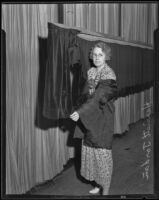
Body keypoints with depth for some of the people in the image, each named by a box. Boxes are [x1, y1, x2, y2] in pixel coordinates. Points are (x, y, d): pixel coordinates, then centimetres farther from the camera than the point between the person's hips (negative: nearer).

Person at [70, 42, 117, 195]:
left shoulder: (109, 75, -15)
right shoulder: (91, 72, 7)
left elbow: (97, 97, -26)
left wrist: (80, 112, -35)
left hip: (103, 118, -7)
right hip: (88, 118, 7)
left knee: (102, 153, 0)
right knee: (90, 151, 13)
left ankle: (105, 190, 14)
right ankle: (98, 185, 31)